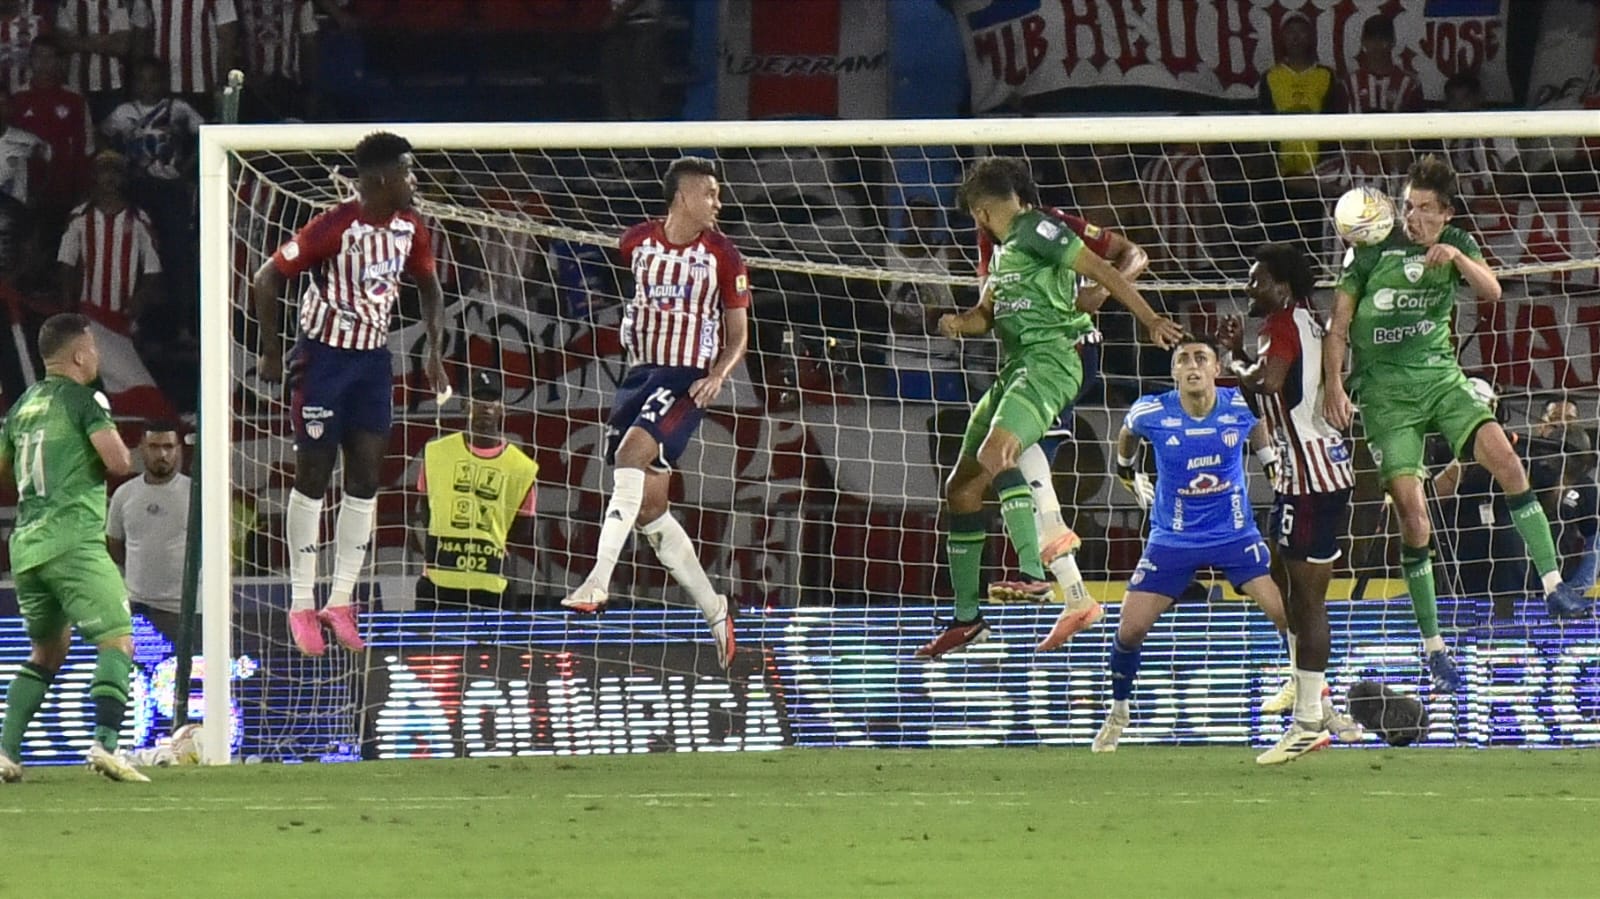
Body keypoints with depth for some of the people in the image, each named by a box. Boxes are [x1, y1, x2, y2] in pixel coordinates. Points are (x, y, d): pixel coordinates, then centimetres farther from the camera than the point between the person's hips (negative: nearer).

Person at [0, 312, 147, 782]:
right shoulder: (83, 400, -4)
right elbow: (119, 462, -14)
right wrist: (122, 451, 8)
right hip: (73, 540, -7)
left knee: (47, 652, 20)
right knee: (118, 642, -9)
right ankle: (104, 742, -26)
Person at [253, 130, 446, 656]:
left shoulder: (410, 228, -2)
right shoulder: (335, 228, -22)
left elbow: (428, 285, 16)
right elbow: (267, 279, -15)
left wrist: (435, 351, 8)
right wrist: (272, 353, -11)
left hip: (373, 357, 6)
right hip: (325, 355, -6)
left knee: (366, 478, 3)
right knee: (313, 477, 0)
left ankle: (341, 602, 10)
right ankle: (302, 606, 8)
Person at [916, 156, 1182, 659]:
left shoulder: (1033, 229, -5)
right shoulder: (1004, 248, 22)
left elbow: (1101, 271, -8)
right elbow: (988, 313, 31)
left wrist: (1150, 320, -13)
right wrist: (959, 322, 8)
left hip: (1049, 360, -10)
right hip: (1016, 368, 10)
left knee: (994, 455, -33)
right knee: (961, 489, 10)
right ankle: (966, 618, 17)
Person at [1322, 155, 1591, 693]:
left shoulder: (1457, 245, 6)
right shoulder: (1371, 250, -2)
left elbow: (1491, 292, -10)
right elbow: (1338, 325, 0)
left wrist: (1456, 258, -28)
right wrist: (1333, 385, -12)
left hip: (1441, 376, 3)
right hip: (1385, 389, -3)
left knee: (1504, 457, -21)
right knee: (1412, 514, -11)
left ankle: (1553, 588, -17)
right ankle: (1433, 646, -2)